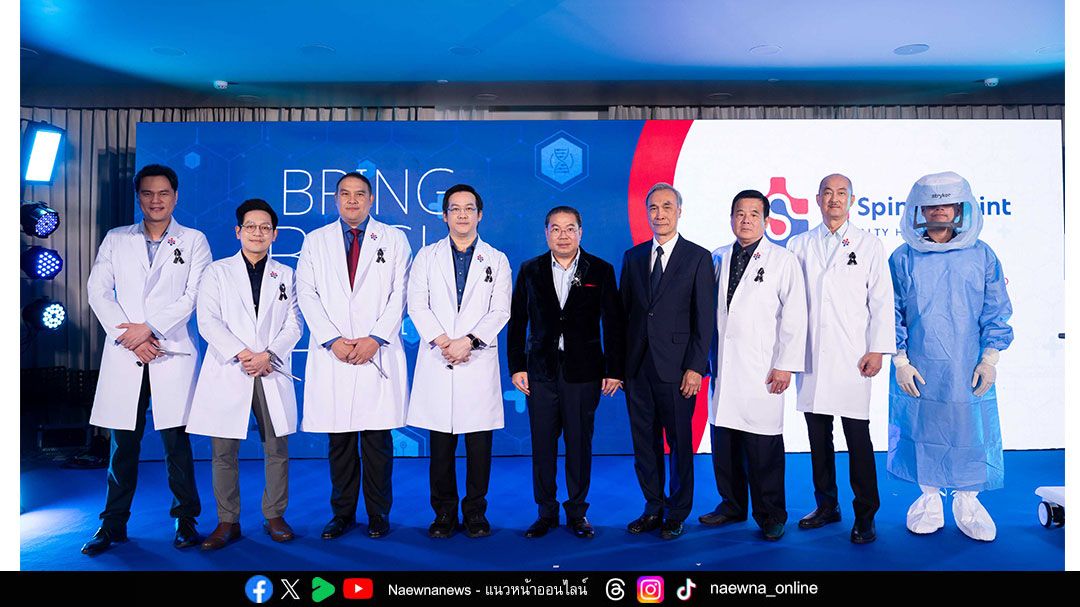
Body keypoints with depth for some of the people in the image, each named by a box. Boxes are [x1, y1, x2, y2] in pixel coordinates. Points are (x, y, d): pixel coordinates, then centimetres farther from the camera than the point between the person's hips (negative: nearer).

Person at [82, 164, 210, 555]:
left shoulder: (193, 241, 7)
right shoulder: (116, 239, 14)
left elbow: (194, 296, -3)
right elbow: (97, 290, 4)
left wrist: (148, 328, -11)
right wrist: (130, 339, -7)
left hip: (172, 353, -2)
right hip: (123, 354, 2)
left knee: (176, 441, -1)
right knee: (123, 443, 7)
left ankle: (185, 521, 11)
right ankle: (114, 524, 18)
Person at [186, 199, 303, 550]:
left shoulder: (285, 275, 13)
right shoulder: (217, 272, 9)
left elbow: (294, 325, 5)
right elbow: (208, 321, -1)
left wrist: (267, 355, -11)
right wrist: (241, 354, -14)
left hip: (272, 373, 1)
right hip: (228, 373, -1)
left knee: (277, 448, 3)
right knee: (224, 451, 2)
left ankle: (274, 516, 15)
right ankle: (228, 521, 12)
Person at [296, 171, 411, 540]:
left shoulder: (394, 240, 9)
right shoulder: (315, 241, 13)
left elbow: (399, 295, 2)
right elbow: (307, 295, 4)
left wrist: (375, 338, -10)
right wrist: (333, 340, -8)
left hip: (379, 353, -1)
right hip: (332, 354, 1)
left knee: (378, 438, 1)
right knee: (339, 438, 6)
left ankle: (379, 515, 12)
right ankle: (343, 513, 17)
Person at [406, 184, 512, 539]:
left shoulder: (497, 260, 10)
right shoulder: (426, 257, 12)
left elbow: (500, 312, 1)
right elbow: (417, 306, 2)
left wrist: (468, 341, -12)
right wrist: (442, 341, -11)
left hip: (479, 362, 0)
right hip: (437, 363, 1)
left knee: (479, 443, 2)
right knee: (440, 444, 4)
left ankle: (475, 512, 15)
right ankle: (444, 513, 15)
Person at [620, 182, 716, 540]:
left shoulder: (698, 258, -1)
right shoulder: (633, 257, 11)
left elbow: (705, 319, -5)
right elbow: (623, 312, 11)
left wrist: (695, 367, -11)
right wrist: (619, 363, 5)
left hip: (676, 367, -4)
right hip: (638, 366, 4)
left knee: (680, 443, 6)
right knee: (644, 443, 10)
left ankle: (677, 514, 21)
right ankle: (653, 509, 25)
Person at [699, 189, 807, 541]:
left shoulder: (783, 260, 2)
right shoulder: (718, 259, 13)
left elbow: (794, 316, -2)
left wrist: (786, 365, -8)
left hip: (762, 370, -4)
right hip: (723, 367, 4)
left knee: (763, 449, -1)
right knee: (724, 443, 9)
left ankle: (770, 517, 14)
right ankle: (732, 505, 25)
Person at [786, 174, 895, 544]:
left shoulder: (869, 246, 7)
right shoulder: (798, 245, 12)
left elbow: (882, 301, 3)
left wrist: (877, 350, -6)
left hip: (852, 358, -2)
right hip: (811, 357, 3)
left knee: (858, 439, -2)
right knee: (818, 435, 8)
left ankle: (865, 515, 9)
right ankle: (826, 506, 22)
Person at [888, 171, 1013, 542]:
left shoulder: (981, 255, 5)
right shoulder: (904, 258, 2)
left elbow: (996, 312, 6)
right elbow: (893, 314, 3)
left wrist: (989, 360, -1)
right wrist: (900, 362, -3)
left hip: (969, 370, 1)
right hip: (918, 370, 0)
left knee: (971, 433, 4)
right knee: (923, 433, 6)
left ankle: (967, 502, 21)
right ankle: (929, 498, 24)